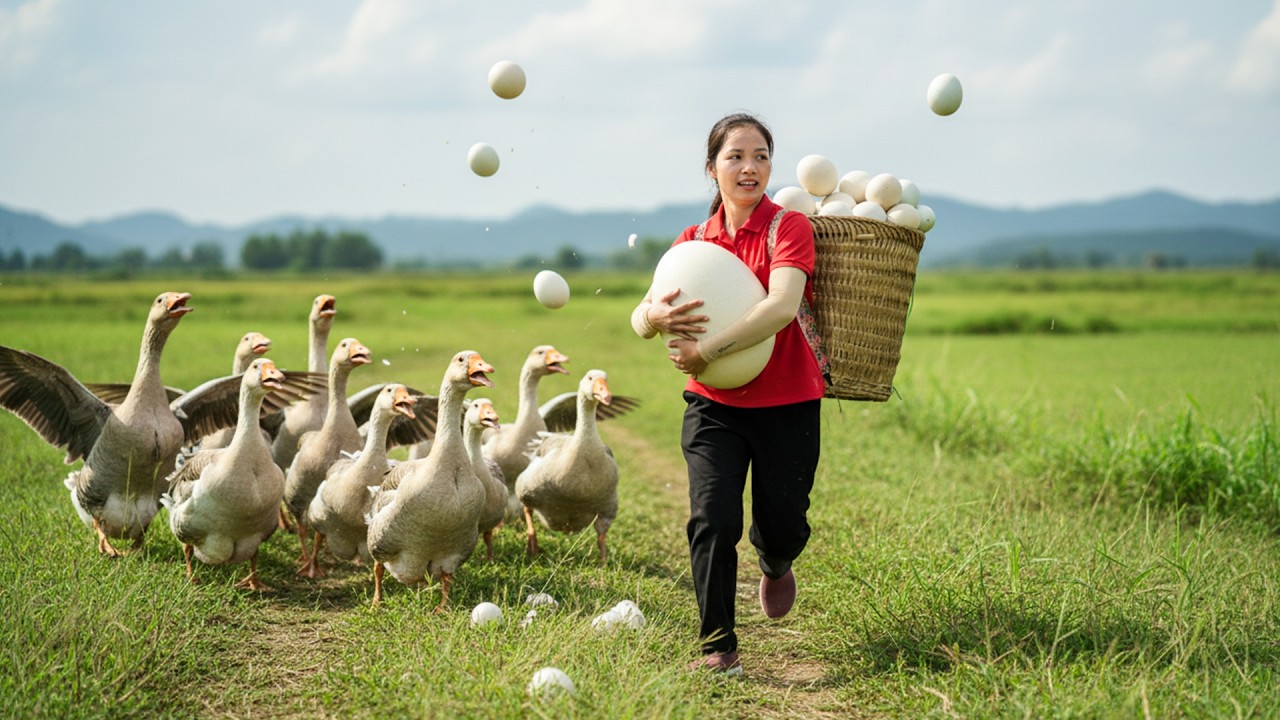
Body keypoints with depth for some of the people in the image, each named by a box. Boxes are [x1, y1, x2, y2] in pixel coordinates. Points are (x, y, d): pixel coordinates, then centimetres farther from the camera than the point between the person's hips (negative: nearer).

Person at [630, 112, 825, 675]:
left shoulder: (789, 227, -7)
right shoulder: (694, 241, 6)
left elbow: (781, 306, -25)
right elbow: (640, 319, -1)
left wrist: (706, 350, -29)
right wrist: (654, 316, -26)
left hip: (786, 404, -2)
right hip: (714, 405, 2)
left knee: (782, 527, 6)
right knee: (713, 519, -14)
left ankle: (774, 563, 44)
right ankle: (718, 648, -1)